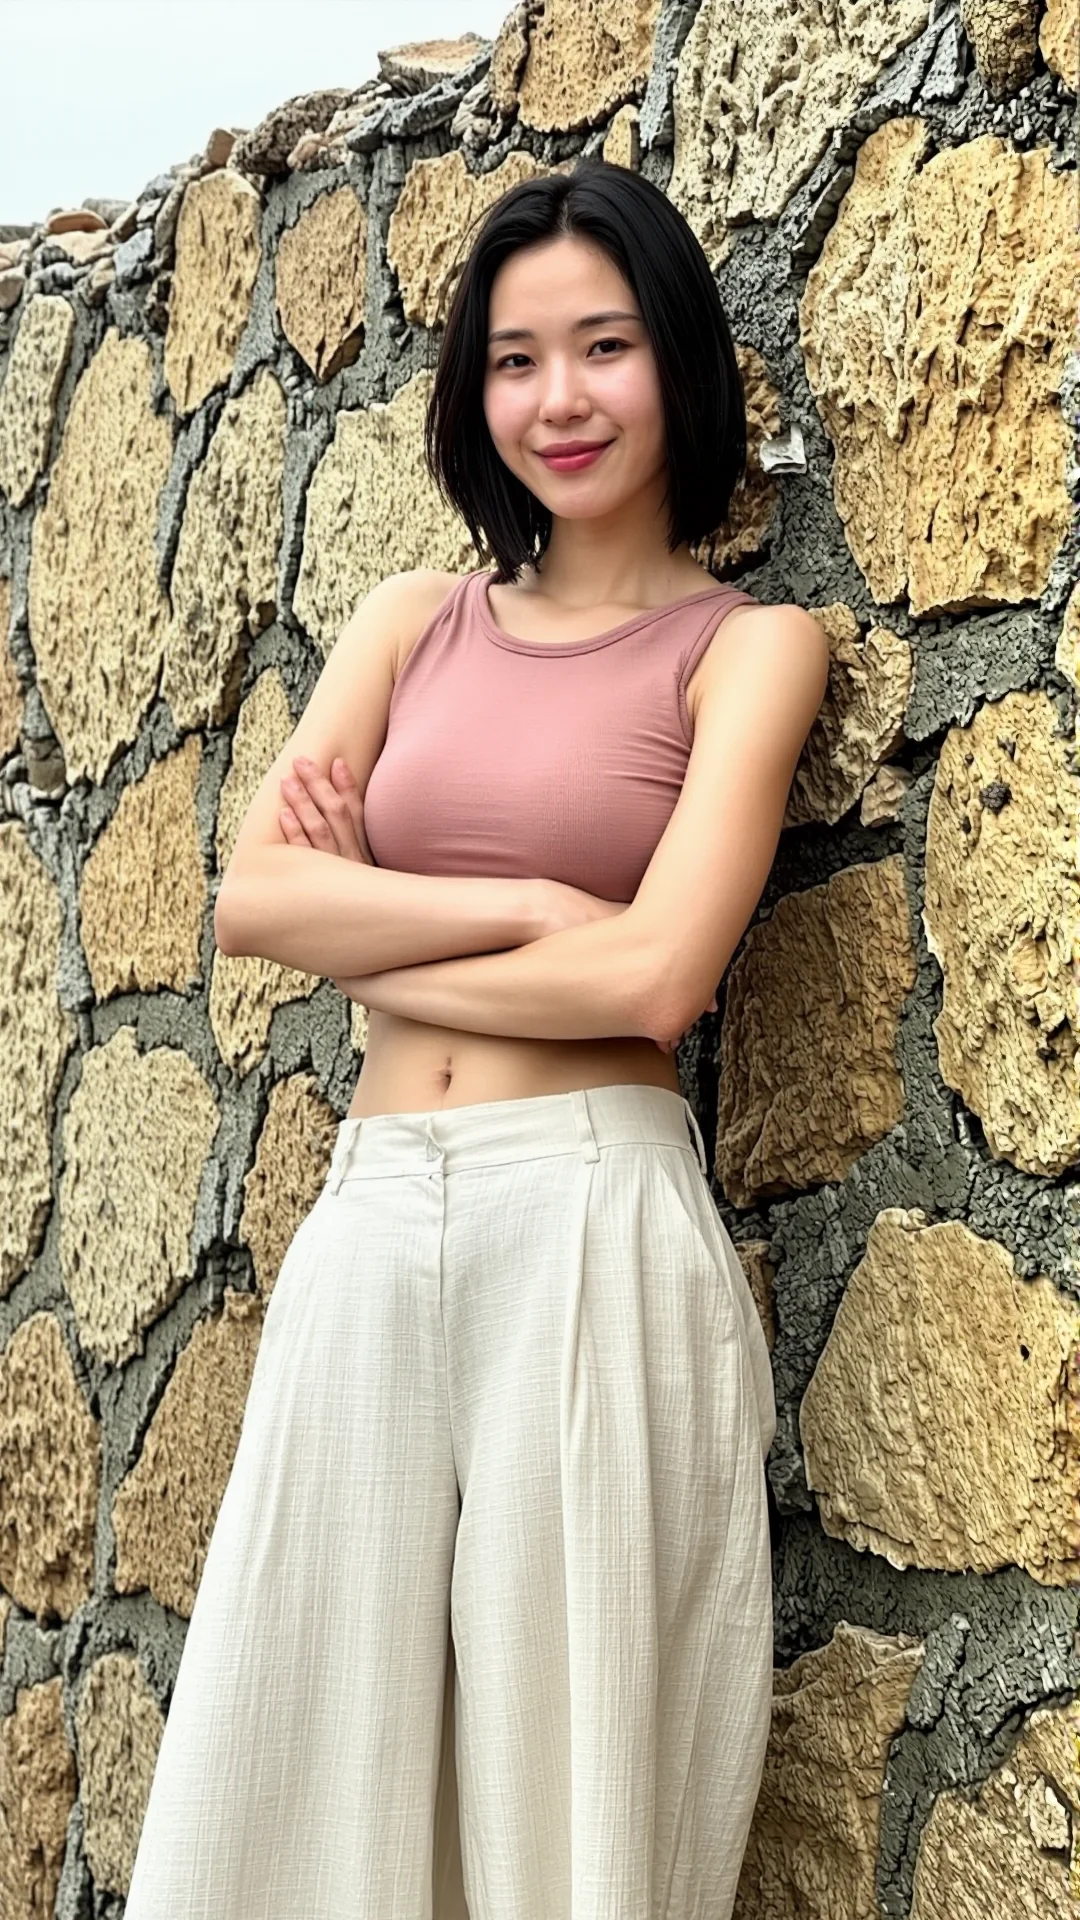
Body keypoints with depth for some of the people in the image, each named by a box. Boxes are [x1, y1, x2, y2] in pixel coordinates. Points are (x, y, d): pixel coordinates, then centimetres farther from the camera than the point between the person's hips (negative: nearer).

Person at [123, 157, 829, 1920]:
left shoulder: (747, 647, 2)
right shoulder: (417, 620, 14)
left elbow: (654, 976, -12)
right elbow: (251, 900, 2)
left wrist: (371, 938, -1)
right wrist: (527, 907, -8)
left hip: (593, 1224, -4)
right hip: (368, 1222, 4)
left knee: (567, 1772, 3)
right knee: (302, 1766, 7)